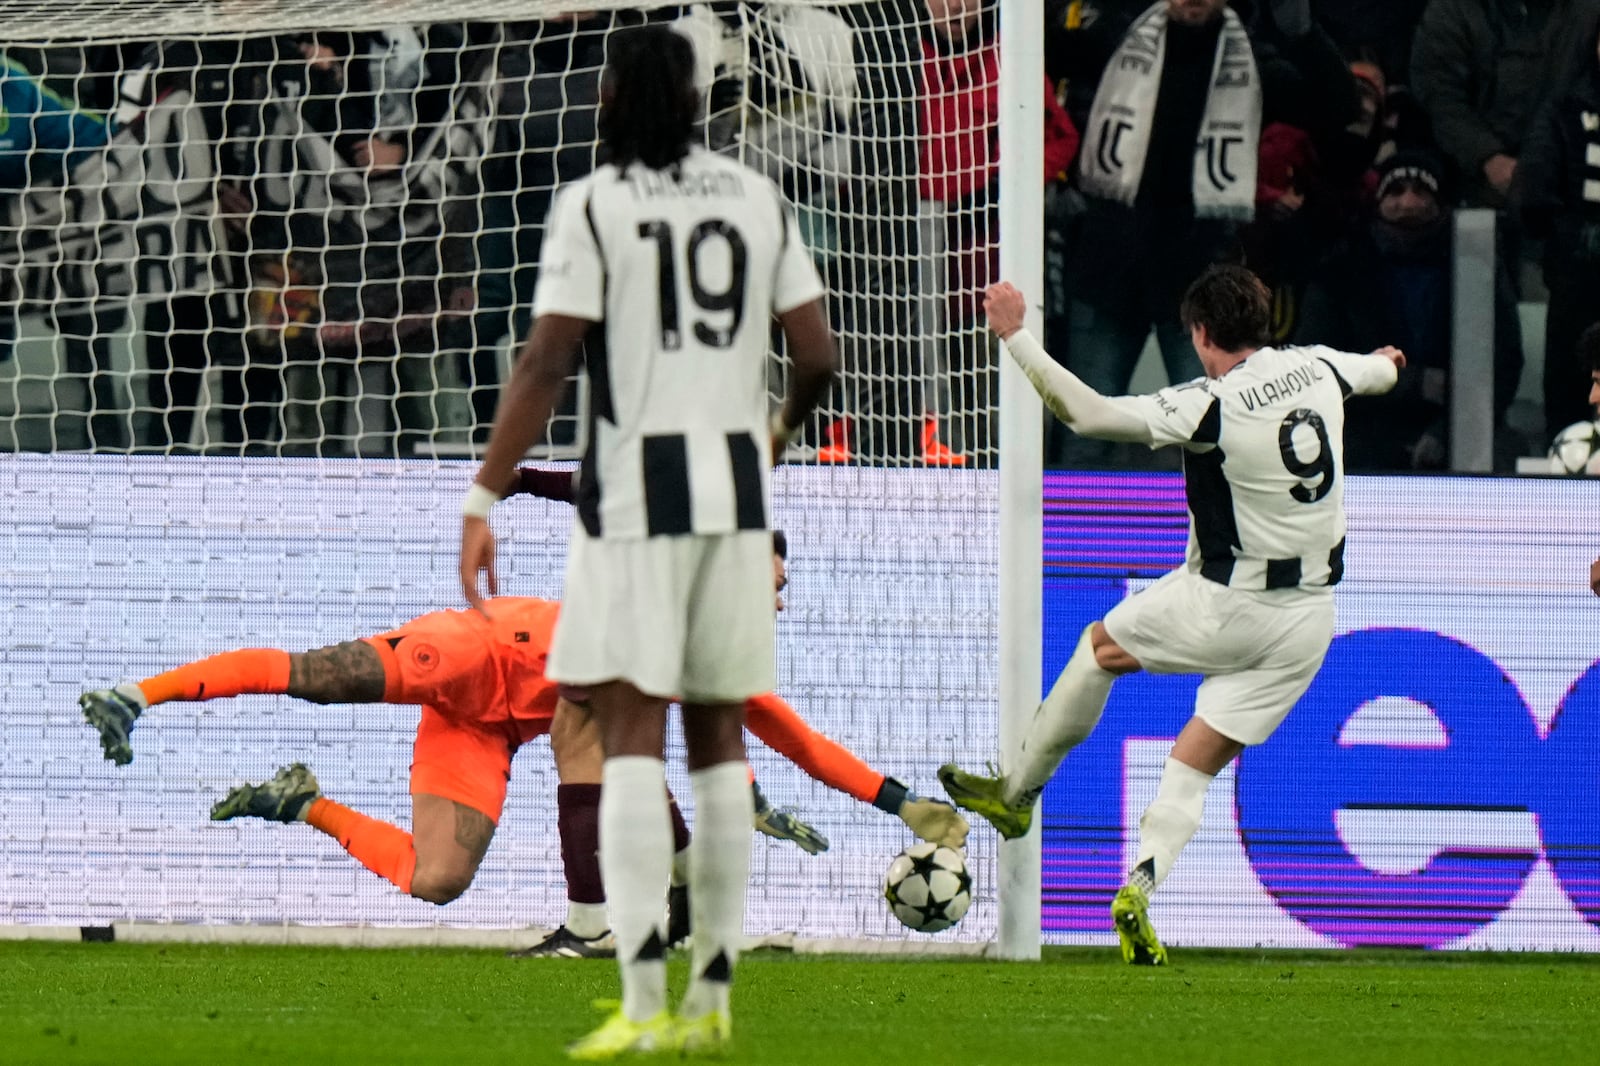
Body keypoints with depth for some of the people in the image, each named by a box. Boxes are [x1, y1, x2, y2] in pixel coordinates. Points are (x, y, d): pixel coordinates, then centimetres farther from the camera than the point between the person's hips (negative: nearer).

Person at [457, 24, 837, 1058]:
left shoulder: (593, 206, -5)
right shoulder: (758, 198, 8)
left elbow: (546, 365, -12)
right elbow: (818, 355, 7)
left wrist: (482, 504, -11)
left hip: (637, 484, -4)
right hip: (737, 487, 4)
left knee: (632, 732, -7)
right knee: (719, 736, 12)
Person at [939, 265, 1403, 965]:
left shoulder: (1209, 406, -19)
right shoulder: (1318, 368, 1)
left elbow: (1089, 413, -23)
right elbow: (1377, 374, 26)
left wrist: (1013, 335, -17)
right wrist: (1385, 362, 52)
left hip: (1227, 604, -5)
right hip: (1310, 618, 5)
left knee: (1101, 645, 23)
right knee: (1197, 765, 10)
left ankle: (1018, 793, 31)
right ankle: (1140, 888, -9)